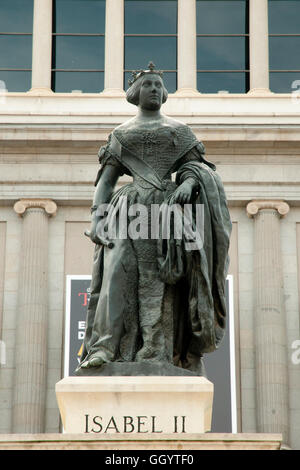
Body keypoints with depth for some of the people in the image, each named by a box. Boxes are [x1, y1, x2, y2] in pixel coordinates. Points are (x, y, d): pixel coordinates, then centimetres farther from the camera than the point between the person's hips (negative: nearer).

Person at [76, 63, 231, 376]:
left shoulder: (179, 130, 20)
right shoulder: (120, 134, 20)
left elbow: (198, 166, 9)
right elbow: (106, 179, 14)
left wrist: (189, 182, -15)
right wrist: (96, 216, -1)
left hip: (170, 206, 0)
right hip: (131, 206, 0)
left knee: (159, 278, -15)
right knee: (118, 268, -21)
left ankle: (156, 356, -23)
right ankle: (104, 349, -31)